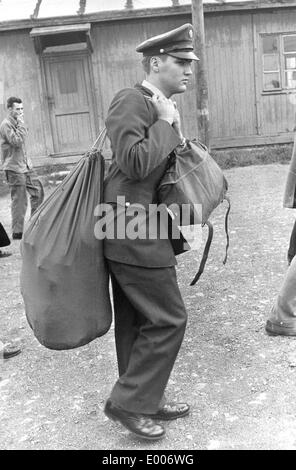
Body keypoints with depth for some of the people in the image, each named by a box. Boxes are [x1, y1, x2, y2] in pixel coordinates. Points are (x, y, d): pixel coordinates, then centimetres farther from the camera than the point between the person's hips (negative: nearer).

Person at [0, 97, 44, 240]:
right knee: (19, 200, -5)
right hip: (14, 168, -9)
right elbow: (17, 141, -24)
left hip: (25, 166, 9)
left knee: (38, 190, 9)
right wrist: (21, 124, -17)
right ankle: (17, 232, 4)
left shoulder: (17, 123, 16)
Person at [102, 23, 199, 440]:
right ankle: (128, 402, 10)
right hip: (133, 230, -10)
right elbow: (135, 163, -24)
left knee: (136, 321, 16)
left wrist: (178, 143, 7)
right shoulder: (130, 101, -11)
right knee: (168, 319, -4)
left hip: (137, 231, 10)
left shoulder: (160, 108, 18)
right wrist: (166, 124, -13)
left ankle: (146, 399, 30)